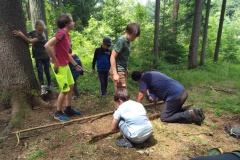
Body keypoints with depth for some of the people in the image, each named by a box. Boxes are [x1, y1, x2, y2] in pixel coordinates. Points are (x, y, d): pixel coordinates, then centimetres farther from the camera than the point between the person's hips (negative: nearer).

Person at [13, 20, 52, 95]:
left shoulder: (41, 36, -22)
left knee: (46, 71, 7)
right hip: (37, 57, 5)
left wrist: (22, 35, -43)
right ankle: (42, 87, -10)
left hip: (45, 56, -4)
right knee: (40, 71, -7)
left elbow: (30, 41, -31)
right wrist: (20, 33, -21)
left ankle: (49, 85, 25)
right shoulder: (33, 32, -1)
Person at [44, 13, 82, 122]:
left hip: (65, 65, 10)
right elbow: (47, 46, -28)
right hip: (59, 66, -10)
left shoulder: (67, 35, 11)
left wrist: (75, 65, 21)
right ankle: (58, 113, 16)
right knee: (65, 90, -1)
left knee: (71, 86, 16)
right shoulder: (61, 33, -18)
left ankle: (68, 109, 30)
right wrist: (56, 62, -22)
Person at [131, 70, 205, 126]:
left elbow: (141, 96, -4)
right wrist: (155, 99, 53)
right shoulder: (152, 73, 24)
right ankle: (196, 111, 12)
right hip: (183, 92, 10)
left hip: (175, 95, -10)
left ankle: (190, 115, -8)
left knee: (164, 117, 0)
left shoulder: (144, 77, -3)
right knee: (175, 110, 28)